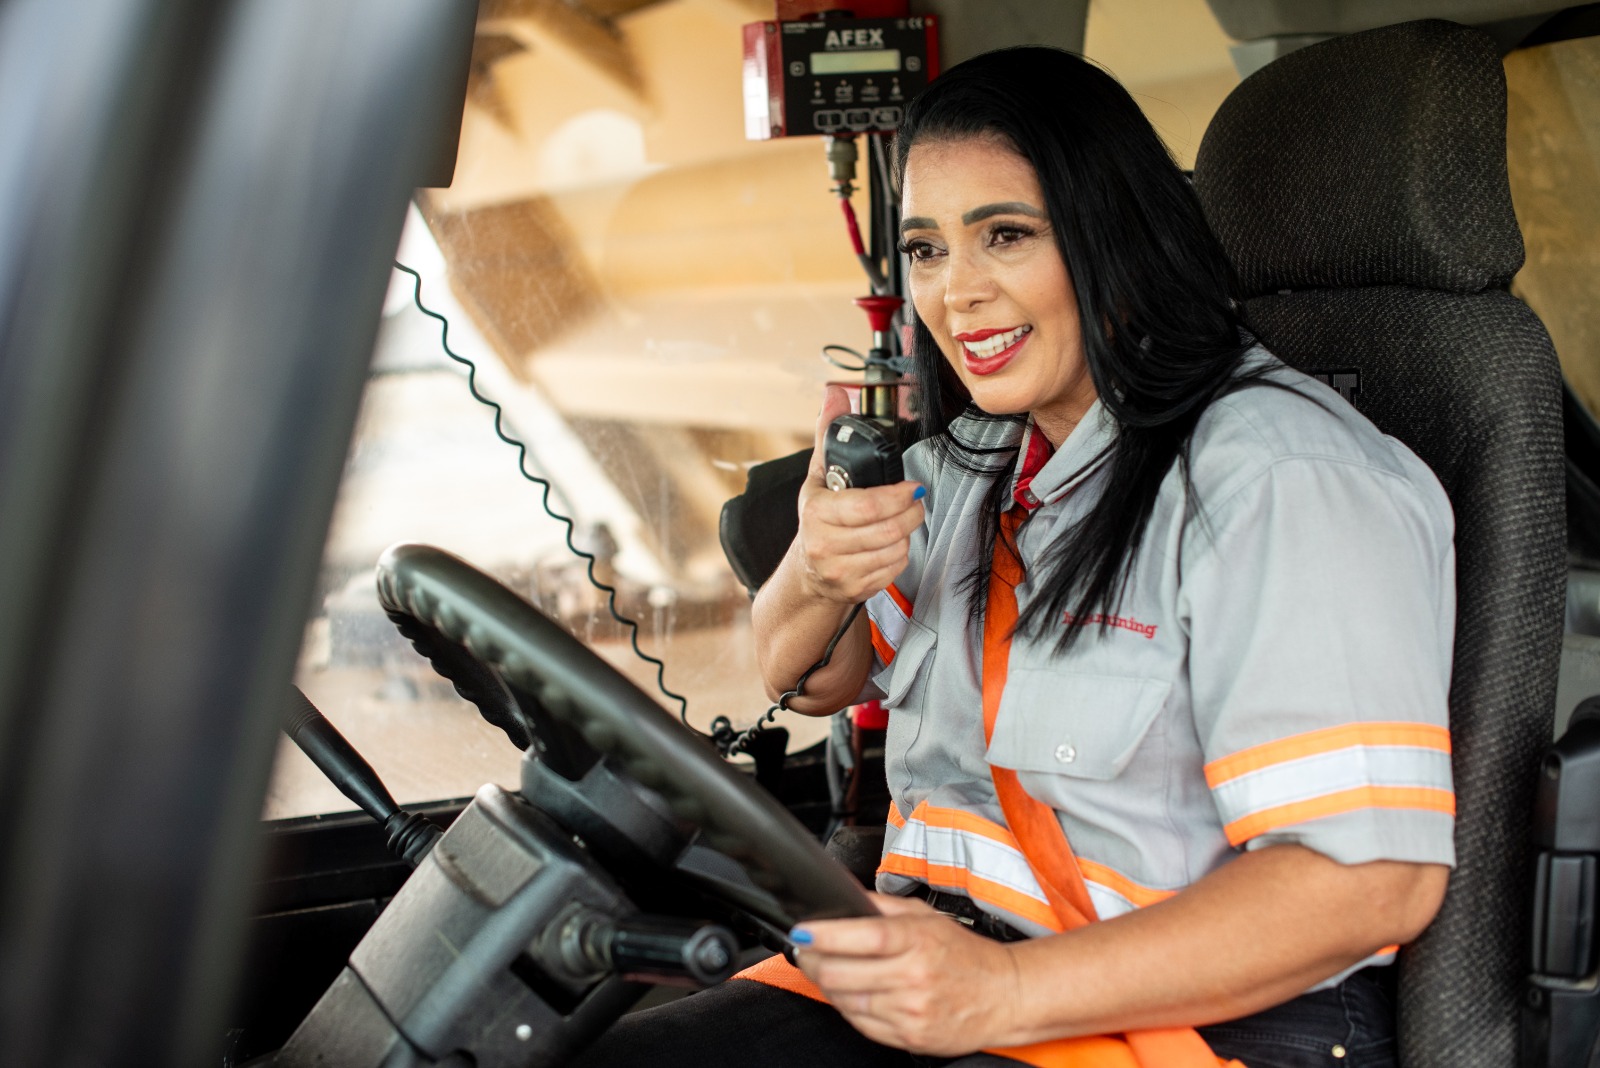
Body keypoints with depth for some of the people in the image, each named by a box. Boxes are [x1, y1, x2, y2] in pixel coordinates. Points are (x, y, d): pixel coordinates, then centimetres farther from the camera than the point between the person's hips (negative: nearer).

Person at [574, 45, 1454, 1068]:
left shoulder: (1281, 478, -14)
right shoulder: (971, 456, 12)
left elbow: (1376, 875, -21)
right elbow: (809, 679, 20)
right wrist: (815, 577, -5)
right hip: (933, 962, 7)